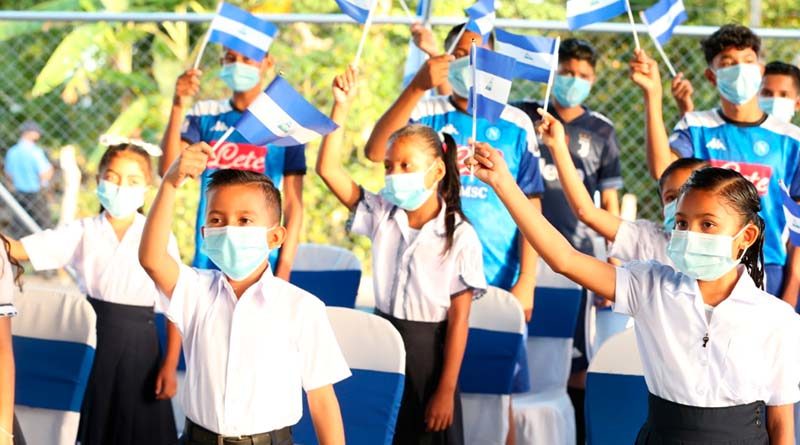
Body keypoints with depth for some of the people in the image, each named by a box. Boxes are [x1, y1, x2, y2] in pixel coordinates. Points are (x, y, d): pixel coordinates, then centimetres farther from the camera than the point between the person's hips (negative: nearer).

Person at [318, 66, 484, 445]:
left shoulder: (460, 237, -12)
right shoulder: (381, 215, 0)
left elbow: (459, 319, -12)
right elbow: (328, 169, -7)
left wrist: (447, 389, -13)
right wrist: (342, 105, -14)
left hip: (429, 350, -4)